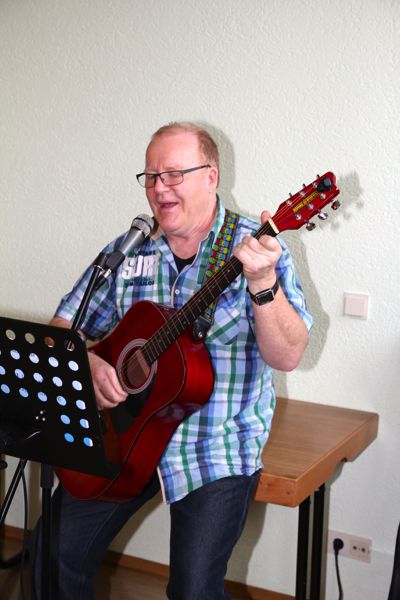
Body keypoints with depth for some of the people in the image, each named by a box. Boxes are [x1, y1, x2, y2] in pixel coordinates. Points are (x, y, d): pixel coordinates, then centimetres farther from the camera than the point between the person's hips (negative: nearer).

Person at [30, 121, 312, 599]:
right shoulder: (126, 253, 5)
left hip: (217, 447, -4)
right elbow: (63, 329, 10)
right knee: (54, 553, -3)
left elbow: (287, 357, -16)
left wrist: (263, 284, -33)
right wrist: (87, 362, -12)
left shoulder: (256, 249, -7)